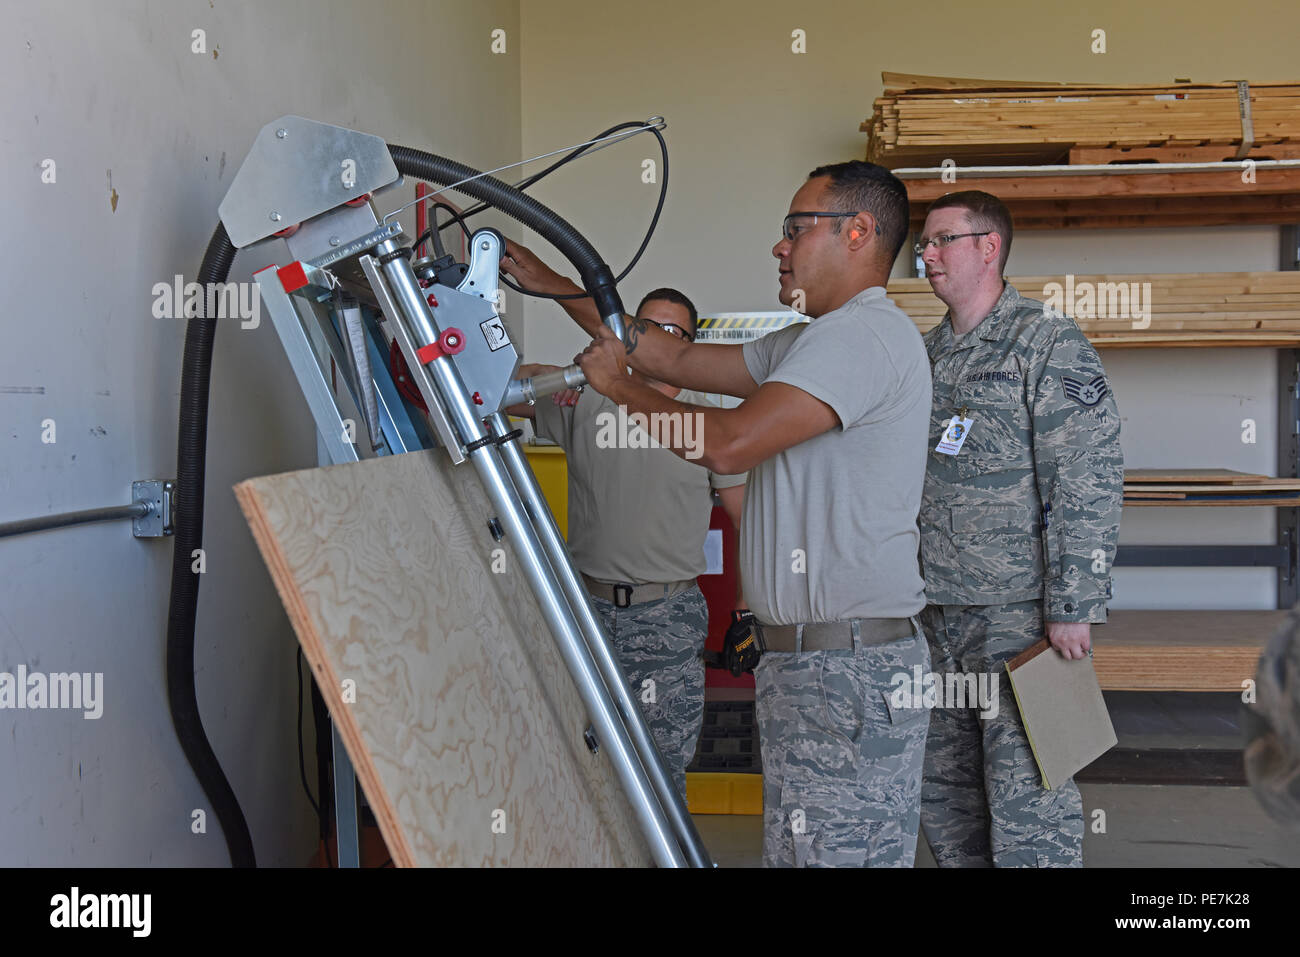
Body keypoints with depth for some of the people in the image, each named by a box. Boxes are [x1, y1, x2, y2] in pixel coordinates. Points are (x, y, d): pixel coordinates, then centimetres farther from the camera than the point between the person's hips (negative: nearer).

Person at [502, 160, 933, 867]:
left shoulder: (866, 333, -14)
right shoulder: (815, 343, 21)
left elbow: (727, 443, -23)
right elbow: (681, 360, 21)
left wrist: (619, 386, -6)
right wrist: (554, 286, 21)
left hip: (848, 671, -10)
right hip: (804, 657, 10)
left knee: (838, 854, -6)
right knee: (795, 853, 14)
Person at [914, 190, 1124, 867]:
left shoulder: (1048, 341, -7)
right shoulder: (924, 352, 15)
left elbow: (1090, 480, -13)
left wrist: (1073, 607, -17)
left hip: (1018, 609, -7)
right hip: (935, 609, 7)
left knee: (1025, 797, -3)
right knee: (941, 790, 14)